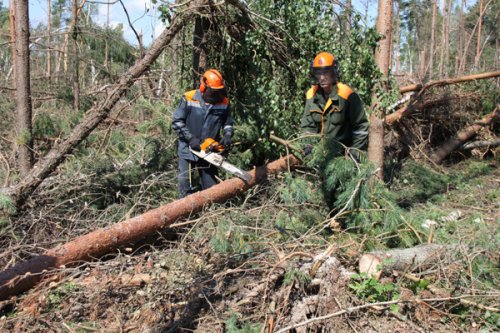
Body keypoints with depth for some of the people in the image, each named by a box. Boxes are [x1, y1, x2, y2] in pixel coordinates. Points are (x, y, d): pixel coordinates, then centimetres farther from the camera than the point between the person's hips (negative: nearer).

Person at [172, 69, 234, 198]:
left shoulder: (224, 102, -3)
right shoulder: (189, 98, -12)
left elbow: (228, 123, 10)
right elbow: (177, 121, -10)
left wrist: (227, 136, -9)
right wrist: (190, 138, -18)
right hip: (188, 149, -2)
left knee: (211, 185, 9)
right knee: (185, 183, 5)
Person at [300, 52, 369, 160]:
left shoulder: (346, 95, -15)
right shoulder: (311, 95, 1)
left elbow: (361, 127, -9)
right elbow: (307, 125, 7)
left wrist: (355, 151, -13)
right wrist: (308, 144, -8)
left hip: (342, 154, -5)